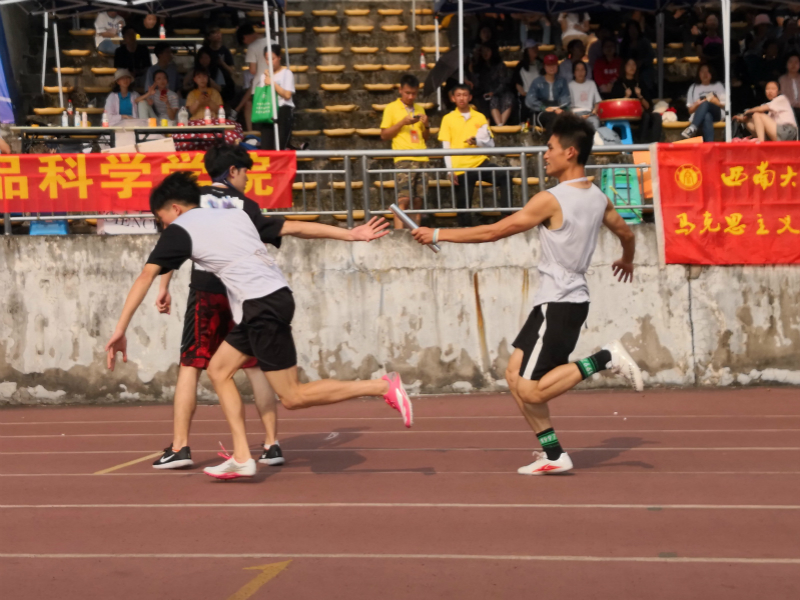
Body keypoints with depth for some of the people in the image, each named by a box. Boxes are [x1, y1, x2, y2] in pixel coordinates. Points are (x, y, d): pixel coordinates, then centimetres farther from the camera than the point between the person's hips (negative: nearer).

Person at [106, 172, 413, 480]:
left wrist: (120, 330, -7)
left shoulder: (179, 230, 2)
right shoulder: (235, 214, 21)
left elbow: (146, 275, -7)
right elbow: (295, 227, 18)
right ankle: (242, 458, 11)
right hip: (276, 296, 9)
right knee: (218, 371, 15)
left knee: (292, 397, 0)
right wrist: (351, 234, 22)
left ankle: (384, 386, -3)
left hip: (262, 306, -9)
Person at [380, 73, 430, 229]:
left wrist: (426, 125, 5)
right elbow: (384, 135, 1)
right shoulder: (392, 108, 4)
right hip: (403, 159, -5)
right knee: (403, 199, -15)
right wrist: (402, 122, -10)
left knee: (418, 200, 1)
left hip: (422, 159, 5)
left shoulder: (419, 109, 19)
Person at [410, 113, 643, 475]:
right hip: (571, 299, 9)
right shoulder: (598, 198, 8)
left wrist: (438, 235, -5)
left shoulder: (552, 200, -16)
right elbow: (627, 233, 25)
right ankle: (553, 455, 9)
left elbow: (493, 232, -14)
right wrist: (627, 261, 48)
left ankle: (604, 359, -9)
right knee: (515, 375, 10)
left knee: (530, 391, -8)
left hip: (558, 304, -9)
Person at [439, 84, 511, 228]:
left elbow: (491, 144, 7)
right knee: (464, 206, -1)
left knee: (504, 178, -26)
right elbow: (446, 147, 2)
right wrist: (450, 171, -7)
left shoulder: (480, 117, 10)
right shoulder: (448, 119, 7)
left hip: (480, 162, 1)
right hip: (461, 167, 0)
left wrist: (478, 141, -14)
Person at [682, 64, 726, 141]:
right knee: (707, 117, -41)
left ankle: (693, 128, -56)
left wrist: (716, 102, -9)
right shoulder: (693, 88, 19)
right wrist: (696, 105, -8)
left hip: (716, 114, 0)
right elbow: (690, 110, 15)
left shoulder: (718, 86, 19)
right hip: (698, 116, 0)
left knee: (705, 104, -36)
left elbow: (724, 105, 12)